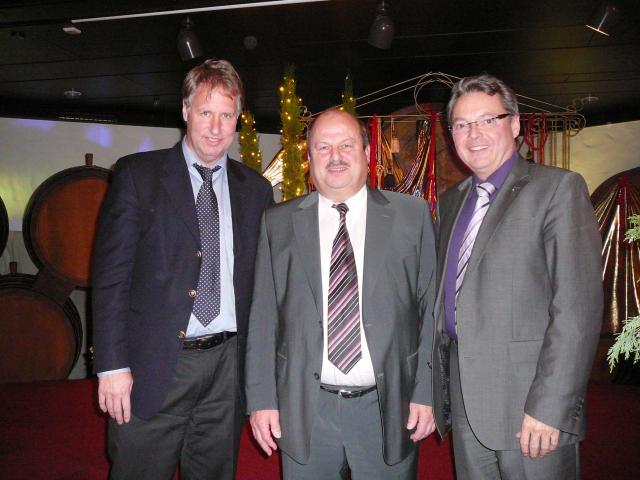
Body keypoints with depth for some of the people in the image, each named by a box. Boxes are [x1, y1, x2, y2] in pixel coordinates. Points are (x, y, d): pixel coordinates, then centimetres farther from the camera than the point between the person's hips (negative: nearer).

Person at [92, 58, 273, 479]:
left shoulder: (256, 189, 8)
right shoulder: (137, 174, -1)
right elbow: (110, 275, -5)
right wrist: (112, 364, -10)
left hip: (228, 368, 3)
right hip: (153, 366, -3)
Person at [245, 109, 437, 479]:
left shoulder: (412, 215, 0)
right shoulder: (279, 223, 2)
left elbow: (431, 307, 0)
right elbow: (263, 316, 2)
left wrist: (426, 392, -4)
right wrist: (262, 399, -1)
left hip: (388, 408, 0)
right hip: (304, 410, 1)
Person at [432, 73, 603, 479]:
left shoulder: (559, 188, -7)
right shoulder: (451, 201, 13)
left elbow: (578, 305, -15)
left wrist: (549, 408, -19)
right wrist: (440, 392, 10)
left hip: (530, 402, -6)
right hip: (464, 404, 6)